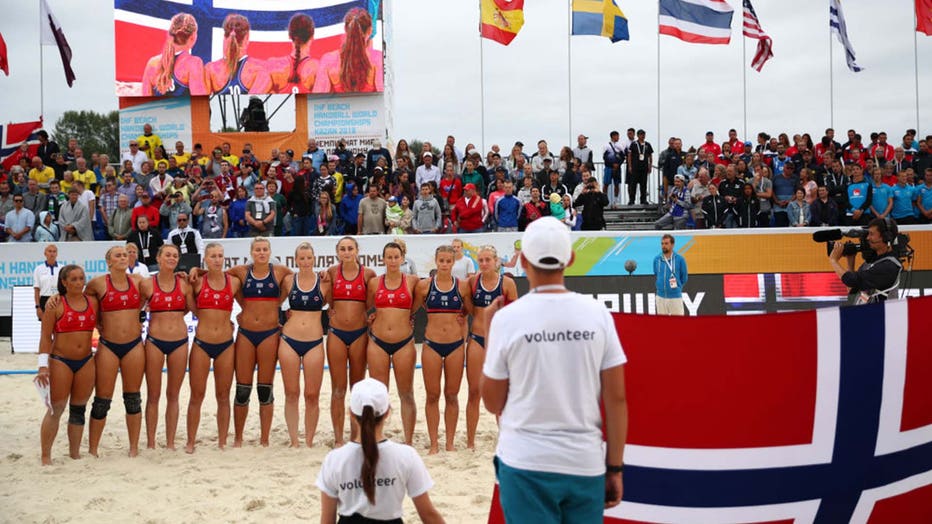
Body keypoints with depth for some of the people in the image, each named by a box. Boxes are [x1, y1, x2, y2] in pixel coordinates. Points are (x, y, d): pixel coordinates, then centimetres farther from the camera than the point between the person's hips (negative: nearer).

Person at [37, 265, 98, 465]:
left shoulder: (92, 302, 6)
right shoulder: (56, 304, -5)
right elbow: (46, 337, -7)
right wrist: (43, 365, -14)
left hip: (86, 361, 4)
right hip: (60, 361, -4)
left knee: (79, 409, 10)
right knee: (55, 409, -4)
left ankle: (75, 452, 19)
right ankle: (46, 456, 2)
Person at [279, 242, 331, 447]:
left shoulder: (323, 282, 1)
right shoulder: (289, 280, 3)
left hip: (314, 343, -1)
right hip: (289, 341, 1)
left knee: (312, 395, 2)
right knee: (291, 394, 4)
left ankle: (309, 442, 14)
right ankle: (294, 442, 12)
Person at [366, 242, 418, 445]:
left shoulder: (411, 282, 1)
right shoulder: (374, 282, 5)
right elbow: (366, 306, 15)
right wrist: (370, 318, 1)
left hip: (404, 343, -1)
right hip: (378, 342, 1)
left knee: (406, 394, 4)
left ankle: (408, 442, 10)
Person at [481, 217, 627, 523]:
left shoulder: (507, 317, -7)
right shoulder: (597, 314, -2)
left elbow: (492, 403, 1)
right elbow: (616, 398, -3)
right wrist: (615, 468, 6)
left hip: (525, 465, -2)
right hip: (585, 464, 2)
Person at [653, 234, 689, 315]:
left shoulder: (680, 259, -6)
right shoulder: (656, 259, 3)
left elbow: (684, 277, 4)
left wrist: (677, 287, 10)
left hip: (675, 297, -3)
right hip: (661, 297, 3)